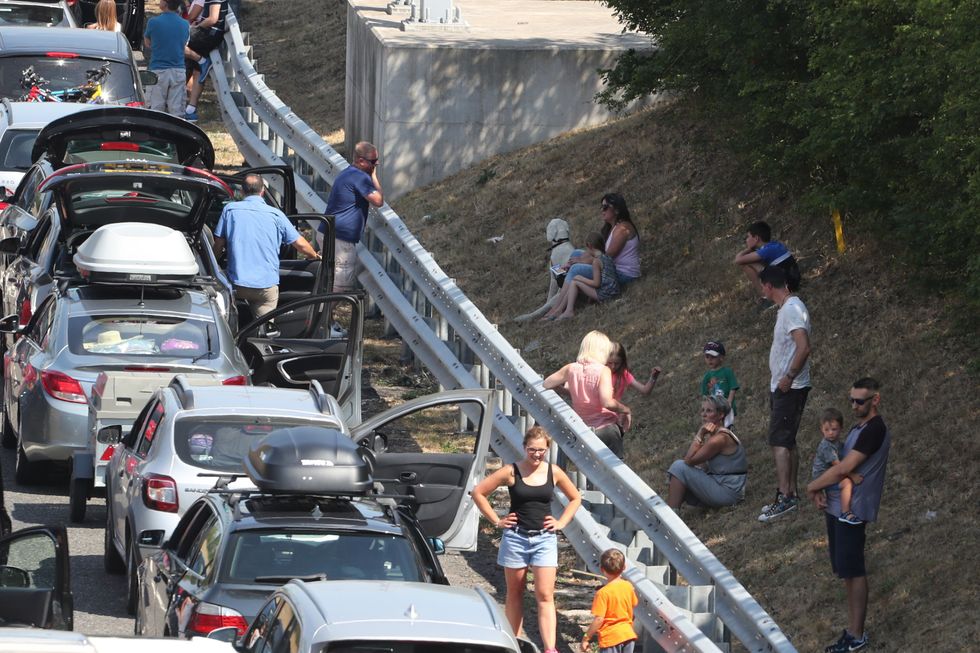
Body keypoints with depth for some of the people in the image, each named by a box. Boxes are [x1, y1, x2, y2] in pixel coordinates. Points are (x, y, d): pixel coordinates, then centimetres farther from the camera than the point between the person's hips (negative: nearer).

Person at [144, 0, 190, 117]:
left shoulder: (153, 22, -9)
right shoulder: (185, 25, 2)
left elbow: (147, 43, 6)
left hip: (158, 70, -3)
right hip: (178, 72, 3)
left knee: (156, 109, 1)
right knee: (177, 110, 4)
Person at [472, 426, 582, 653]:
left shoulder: (554, 472, 3)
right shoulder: (511, 472, -4)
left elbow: (575, 499, 18)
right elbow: (478, 492, 1)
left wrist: (562, 522, 6)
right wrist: (496, 520, -1)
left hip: (544, 539, 0)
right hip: (516, 538, 0)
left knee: (545, 596, -9)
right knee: (515, 595, 9)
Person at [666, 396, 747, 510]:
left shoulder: (720, 438, -19)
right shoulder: (712, 435, 11)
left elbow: (689, 460, -18)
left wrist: (700, 435, -17)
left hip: (728, 492, -10)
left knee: (679, 467, -13)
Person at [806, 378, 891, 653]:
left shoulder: (875, 431, -17)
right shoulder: (859, 428, 15)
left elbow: (844, 468, -21)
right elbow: (836, 463, 15)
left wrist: (813, 486, -8)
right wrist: (822, 490, -3)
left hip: (852, 509, -10)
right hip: (837, 506, 10)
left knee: (853, 571, -6)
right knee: (846, 570, 13)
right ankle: (853, 629, 19)